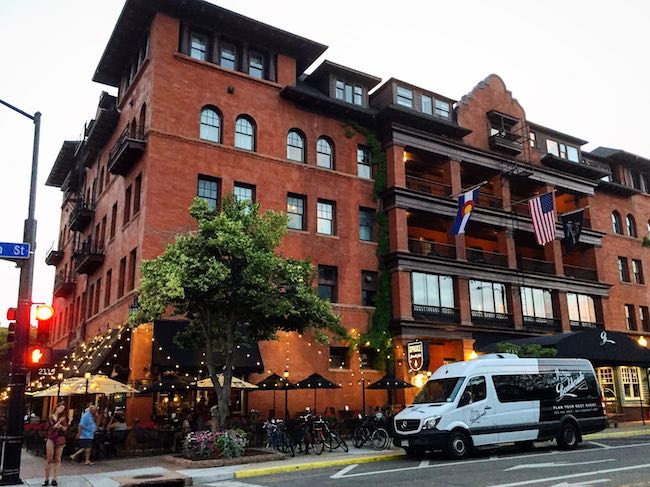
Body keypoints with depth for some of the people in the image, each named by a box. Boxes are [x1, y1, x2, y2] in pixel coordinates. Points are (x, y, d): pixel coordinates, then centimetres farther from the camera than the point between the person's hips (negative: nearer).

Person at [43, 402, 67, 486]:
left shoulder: (63, 418, 10)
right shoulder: (50, 418, 1)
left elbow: (65, 429, 4)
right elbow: (50, 428, -9)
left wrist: (60, 426, -14)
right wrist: (59, 422, -13)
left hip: (60, 439, 3)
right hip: (51, 439, -3)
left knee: (57, 459, 2)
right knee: (49, 459, -2)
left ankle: (54, 479, 6)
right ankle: (47, 479, 4)